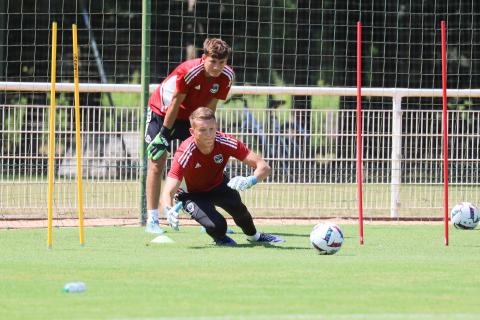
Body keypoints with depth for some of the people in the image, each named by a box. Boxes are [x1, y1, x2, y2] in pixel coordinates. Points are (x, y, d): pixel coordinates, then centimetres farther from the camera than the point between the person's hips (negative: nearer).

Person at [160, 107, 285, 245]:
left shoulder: (226, 142, -27)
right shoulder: (185, 154, -34)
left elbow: (264, 167, -28)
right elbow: (167, 193, -39)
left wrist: (250, 180, -50)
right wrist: (169, 212, -62)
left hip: (219, 186, 5)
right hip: (194, 193, -5)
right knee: (217, 226, -28)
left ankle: (253, 236, 13)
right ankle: (219, 237, 10)